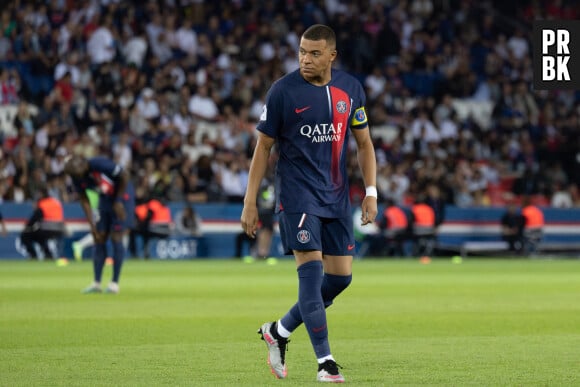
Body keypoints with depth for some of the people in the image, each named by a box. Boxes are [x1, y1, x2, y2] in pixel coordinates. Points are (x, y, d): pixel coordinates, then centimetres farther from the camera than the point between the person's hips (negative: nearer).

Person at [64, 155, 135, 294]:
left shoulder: (99, 164, -30)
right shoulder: (77, 178, -10)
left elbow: (124, 176, -19)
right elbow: (85, 202, -2)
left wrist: (118, 201, -15)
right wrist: (92, 225, -8)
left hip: (122, 196, -6)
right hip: (105, 199, 6)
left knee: (116, 238, -11)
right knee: (99, 238, 0)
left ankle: (115, 283, -7)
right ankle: (96, 283, 3)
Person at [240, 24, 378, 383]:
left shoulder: (350, 88, 3)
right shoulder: (283, 91, -8)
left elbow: (364, 142, 11)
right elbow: (263, 147, -2)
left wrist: (371, 192, 3)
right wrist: (250, 202, -4)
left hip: (336, 197, 5)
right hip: (297, 194, -5)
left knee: (340, 277, 3)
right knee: (311, 269, -15)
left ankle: (279, 331, 22)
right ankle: (325, 361, -11)